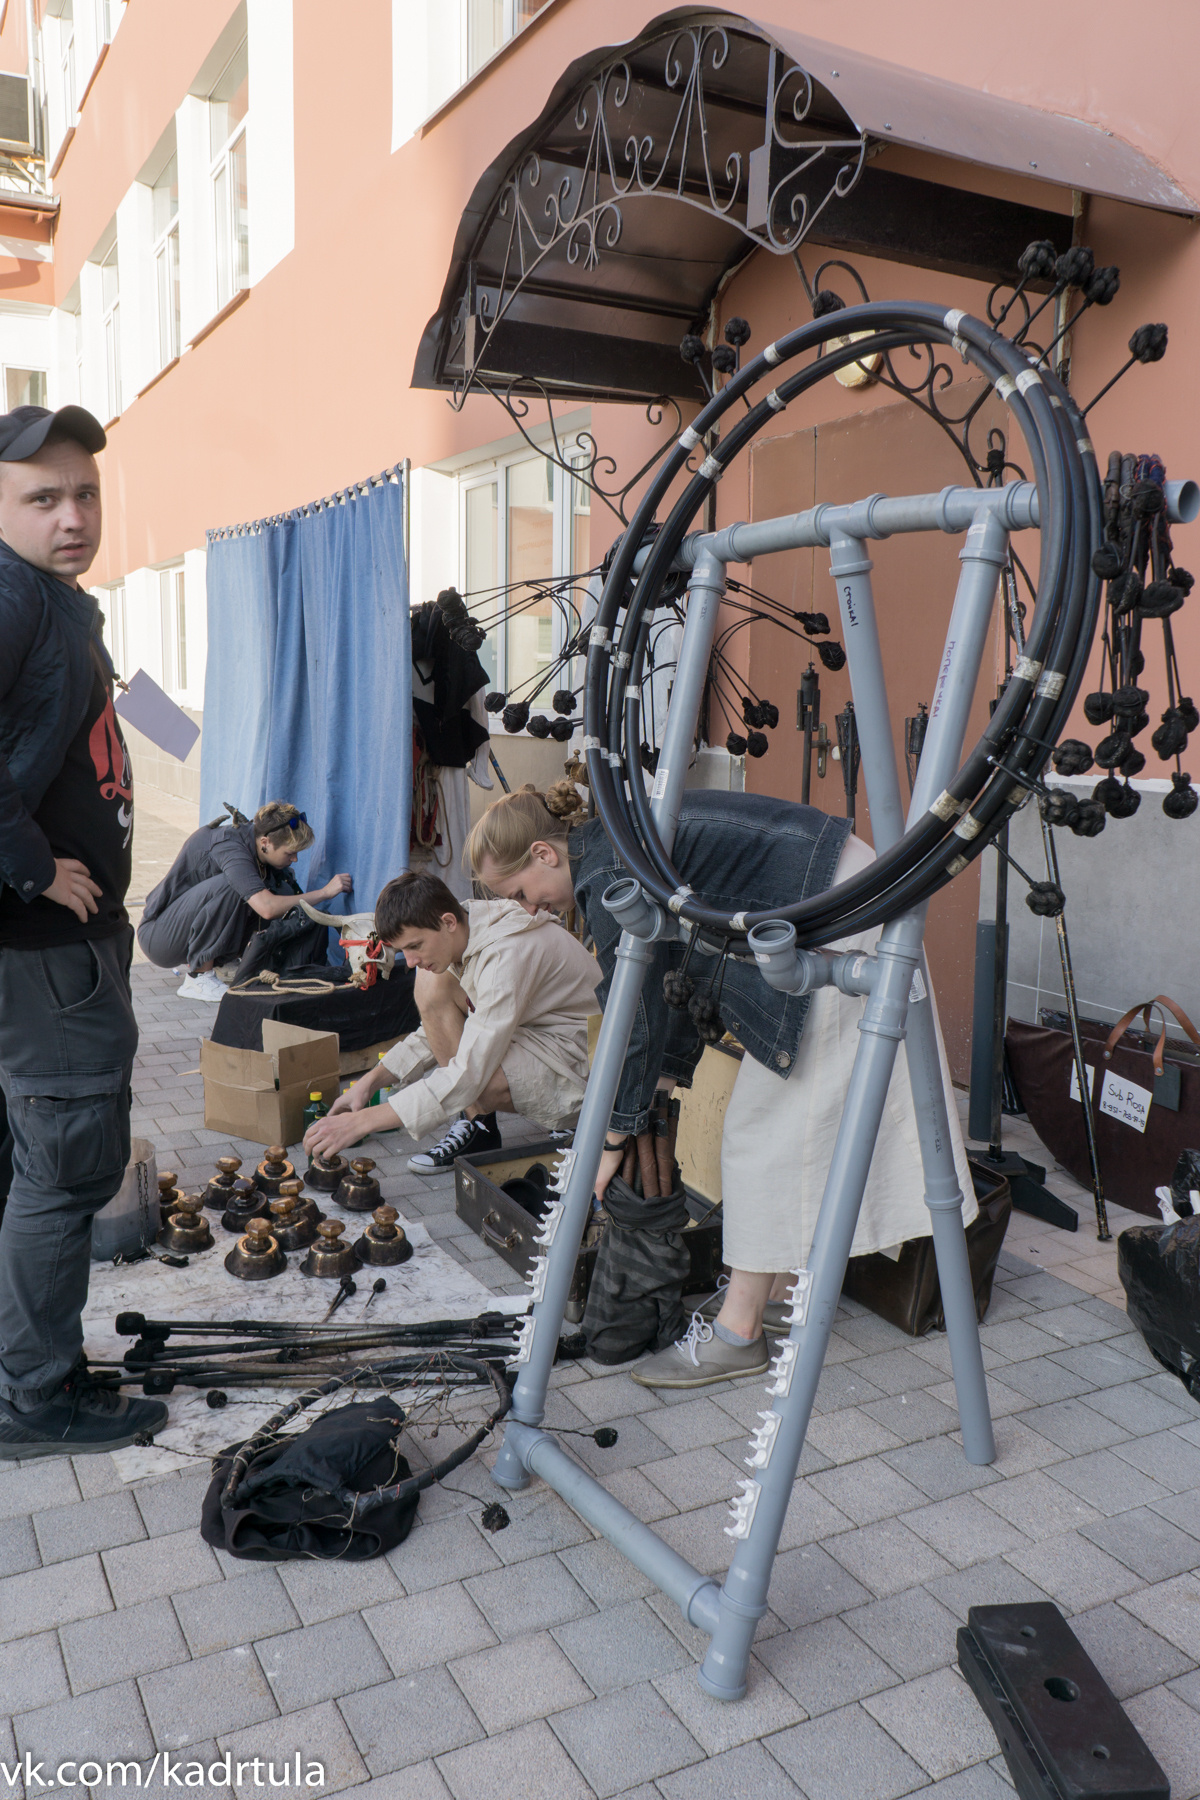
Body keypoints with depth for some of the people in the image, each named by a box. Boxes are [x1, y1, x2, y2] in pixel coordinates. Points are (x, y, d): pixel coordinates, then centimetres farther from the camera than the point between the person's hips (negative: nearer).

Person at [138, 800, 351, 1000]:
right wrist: (324, 892, -32)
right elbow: (267, 907, -40)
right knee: (229, 886, -32)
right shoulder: (229, 845, -28)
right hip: (157, 936, -8)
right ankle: (198, 979, -20)